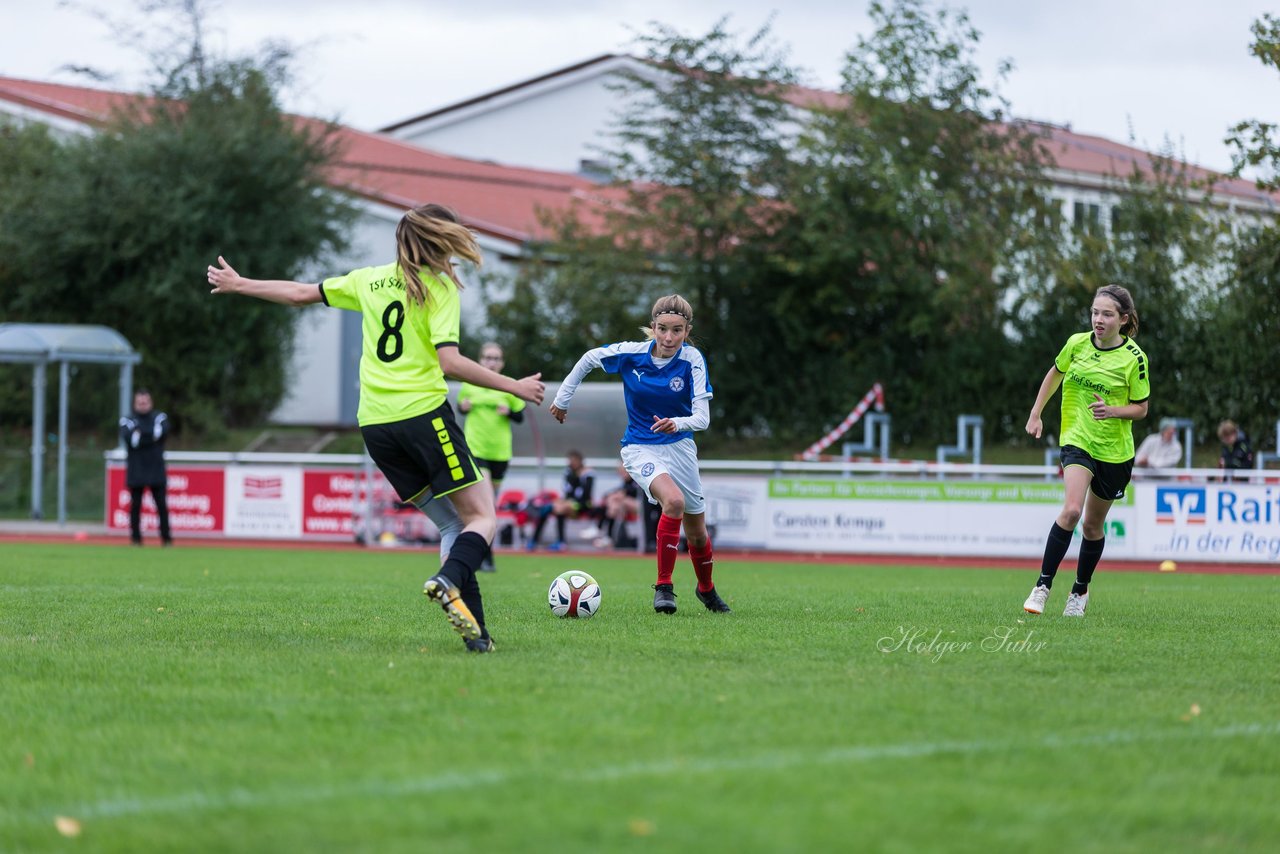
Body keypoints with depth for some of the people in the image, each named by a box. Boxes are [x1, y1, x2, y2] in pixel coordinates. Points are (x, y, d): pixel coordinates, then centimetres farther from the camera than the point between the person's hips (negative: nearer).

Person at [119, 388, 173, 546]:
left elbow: (163, 432, -11)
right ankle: (135, 538, 6)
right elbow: (127, 437, -13)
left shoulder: (160, 417, 11)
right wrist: (151, 435, -14)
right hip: (136, 471, 0)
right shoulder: (127, 420, 7)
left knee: (162, 504, -4)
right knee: (135, 505, -1)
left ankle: (166, 538, 0)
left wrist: (140, 433, -14)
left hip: (156, 470, 0)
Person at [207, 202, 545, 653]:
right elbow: (450, 361, -13)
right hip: (424, 413, -6)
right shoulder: (439, 286, -3)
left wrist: (240, 284, 38)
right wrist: (513, 387, -5)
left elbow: (302, 292, 23)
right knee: (481, 518, -1)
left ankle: (474, 629, 0)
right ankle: (449, 580, -32)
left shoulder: (370, 280, 15)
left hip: (375, 423, 6)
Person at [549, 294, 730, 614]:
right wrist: (563, 398, 8)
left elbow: (703, 418, -24)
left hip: (679, 446, 2)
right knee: (674, 500, -31)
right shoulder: (631, 353, -17)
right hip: (640, 448, -2)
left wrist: (677, 423, -44)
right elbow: (589, 359, 2)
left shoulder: (692, 360, -18)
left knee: (697, 532, 13)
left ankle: (706, 590, 43)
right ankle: (663, 586, -21)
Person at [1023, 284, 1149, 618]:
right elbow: (1055, 374, 15)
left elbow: (1141, 408, -3)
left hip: (1115, 452, 0)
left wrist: (1113, 410, -22)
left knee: (1093, 525, 11)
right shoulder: (1077, 343, -5)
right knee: (1071, 510, -23)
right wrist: (1035, 414, 15)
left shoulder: (1134, 358, -11)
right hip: (1077, 440, 0)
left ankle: (1080, 591, 32)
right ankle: (1042, 586, -17)